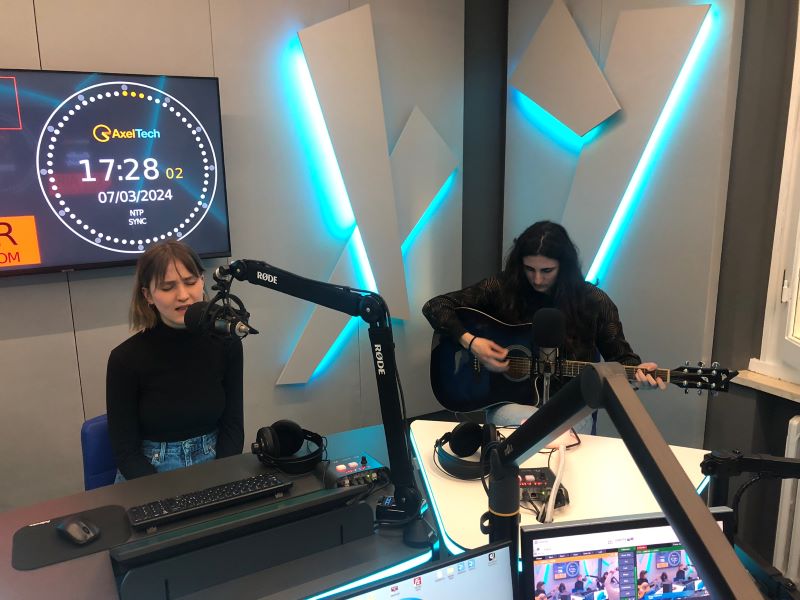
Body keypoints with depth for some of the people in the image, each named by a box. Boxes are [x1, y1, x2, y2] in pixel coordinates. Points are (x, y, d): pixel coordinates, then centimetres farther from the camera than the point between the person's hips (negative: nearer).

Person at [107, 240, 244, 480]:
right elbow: (125, 450, -9)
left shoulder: (226, 343, -6)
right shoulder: (126, 358, -13)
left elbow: (232, 426, -2)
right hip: (148, 475, -1)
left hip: (213, 470, 2)